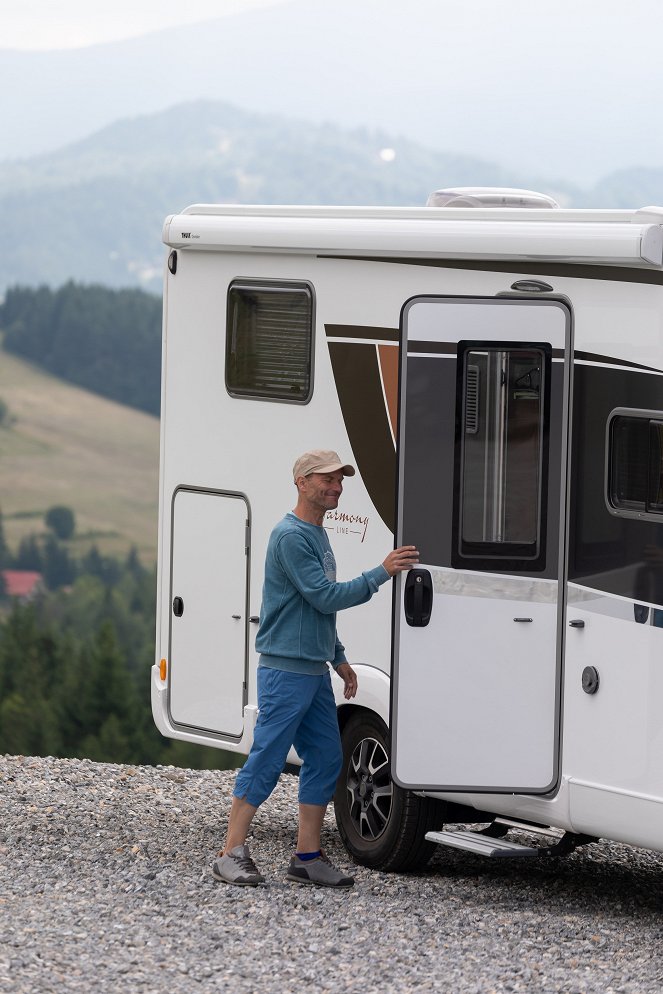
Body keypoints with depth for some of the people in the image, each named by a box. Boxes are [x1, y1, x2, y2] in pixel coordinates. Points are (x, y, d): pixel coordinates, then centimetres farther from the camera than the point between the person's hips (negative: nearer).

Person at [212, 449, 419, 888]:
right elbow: (325, 597, -19)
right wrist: (382, 573, -18)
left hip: (315, 671, 10)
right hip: (286, 670, -10)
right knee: (267, 760, -8)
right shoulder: (291, 536, -14)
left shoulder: (318, 536, 17)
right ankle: (232, 853, -4)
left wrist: (338, 658, 22)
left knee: (326, 759, 7)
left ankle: (309, 856, 11)